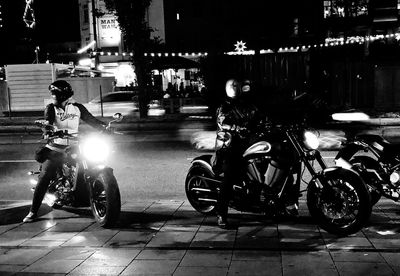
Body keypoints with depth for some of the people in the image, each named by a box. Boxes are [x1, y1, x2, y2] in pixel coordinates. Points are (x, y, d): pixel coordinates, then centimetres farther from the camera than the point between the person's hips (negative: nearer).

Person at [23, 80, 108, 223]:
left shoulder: (77, 107, 8)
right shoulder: (51, 108, 2)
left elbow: (91, 120, 3)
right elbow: (47, 124, -14)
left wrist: (104, 126, -15)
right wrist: (48, 131, -37)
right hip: (55, 149, -2)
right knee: (43, 179, -10)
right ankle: (33, 212, -4)